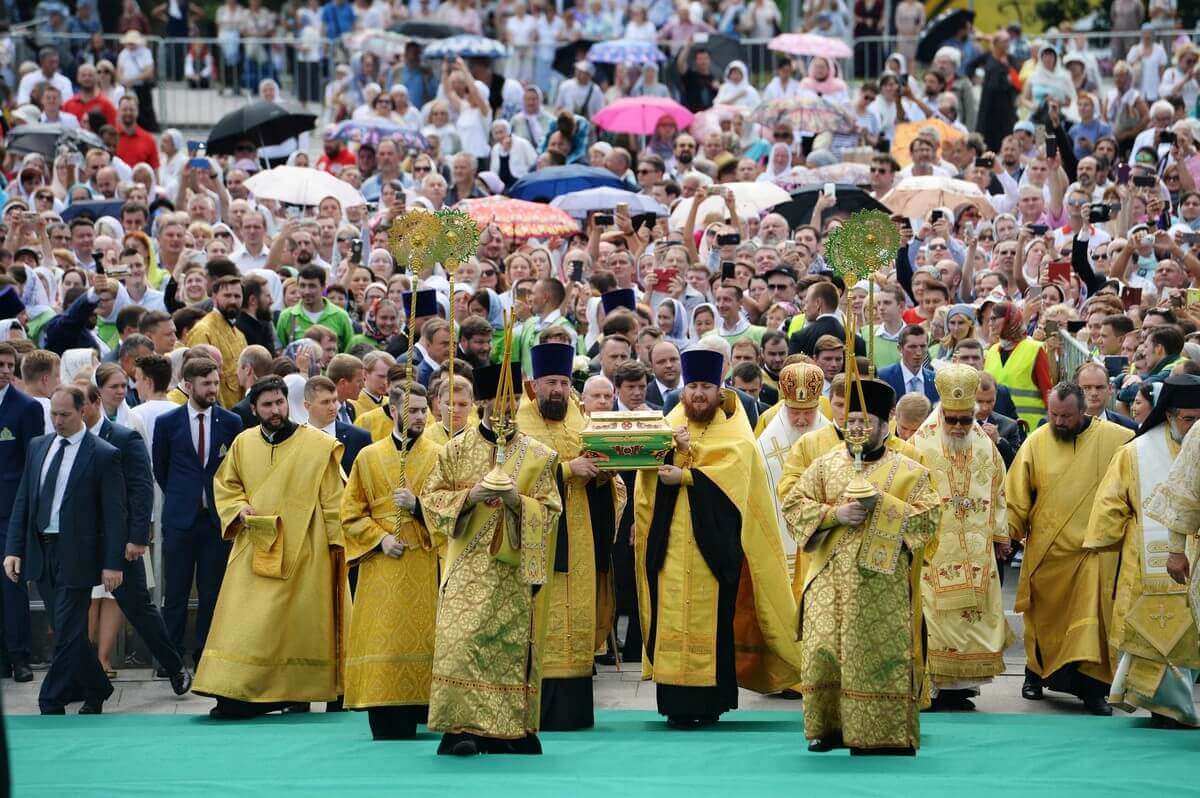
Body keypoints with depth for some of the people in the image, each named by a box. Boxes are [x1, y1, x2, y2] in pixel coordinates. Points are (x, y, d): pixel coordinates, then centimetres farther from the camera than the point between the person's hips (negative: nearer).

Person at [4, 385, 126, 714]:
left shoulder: (104, 455, -7)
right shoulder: (38, 447, 10)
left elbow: (115, 513, -8)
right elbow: (23, 501, 11)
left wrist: (113, 563, -12)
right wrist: (13, 549, 3)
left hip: (76, 555, -6)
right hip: (40, 551, 6)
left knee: (67, 633, -7)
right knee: (67, 632, 12)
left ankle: (51, 706, -3)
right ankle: (96, 689, 28)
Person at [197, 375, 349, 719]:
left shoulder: (318, 445, -5)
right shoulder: (243, 443, 5)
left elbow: (333, 500, -2)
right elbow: (224, 484, 18)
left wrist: (336, 545, -5)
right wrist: (239, 509, -2)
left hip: (301, 550, -3)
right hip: (253, 548, 3)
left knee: (300, 623, -1)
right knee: (246, 622, -3)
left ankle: (297, 693, 6)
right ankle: (239, 693, 0)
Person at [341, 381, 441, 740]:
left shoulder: (439, 457, 7)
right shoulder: (368, 457, 11)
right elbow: (351, 514, 9)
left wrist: (418, 505, -14)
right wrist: (380, 538, -6)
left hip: (425, 567, -1)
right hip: (381, 566, 1)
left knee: (419, 639, -6)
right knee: (381, 639, -5)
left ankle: (408, 719, -2)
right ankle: (384, 721, -3)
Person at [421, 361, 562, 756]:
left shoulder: (537, 456, 7)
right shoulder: (457, 449, 7)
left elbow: (549, 511, 4)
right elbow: (431, 497, 5)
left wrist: (518, 500, -15)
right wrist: (470, 496, -12)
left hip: (514, 568, 1)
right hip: (468, 566, -1)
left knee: (510, 646, -1)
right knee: (461, 639, -14)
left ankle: (503, 730, 4)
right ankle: (460, 728, -14)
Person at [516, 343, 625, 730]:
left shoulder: (582, 426, 15)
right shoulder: (520, 427, 1)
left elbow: (602, 477, 13)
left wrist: (601, 474, -10)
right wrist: (567, 469, -19)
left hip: (580, 540, 4)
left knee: (577, 618, 1)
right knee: (544, 623, -9)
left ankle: (573, 709, 3)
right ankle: (546, 709, -9)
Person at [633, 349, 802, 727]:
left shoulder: (734, 434, 7)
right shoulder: (669, 428, 14)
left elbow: (729, 474, -10)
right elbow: (651, 476, 2)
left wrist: (683, 476, -14)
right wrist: (680, 451, -14)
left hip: (713, 543, -2)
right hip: (672, 543, 2)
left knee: (711, 617, -5)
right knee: (673, 616, -4)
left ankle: (709, 702, -1)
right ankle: (676, 702, -3)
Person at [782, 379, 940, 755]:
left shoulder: (908, 472, 6)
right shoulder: (827, 465, 13)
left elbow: (929, 517, -2)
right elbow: (793, 503, 8)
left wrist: (883, 504, -13)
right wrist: (834, 514, -8)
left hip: (882, 579, -2)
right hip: (831, 577, 2)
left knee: (879, 653, -6)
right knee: (824, 649, -5)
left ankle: (880, 733, -2)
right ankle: (828, 727, 5)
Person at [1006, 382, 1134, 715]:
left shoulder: (1115, 439, -4)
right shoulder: (1036, 443, -2)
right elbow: (1016, 496, 0)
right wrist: (1007, 531, -7)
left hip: (1093, 549, -1)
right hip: (1045, 548, 1)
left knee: (1091, 616, -8)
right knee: (1044, 614, 13)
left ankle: (1091, 687, -5)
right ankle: (1036, 674, 32)